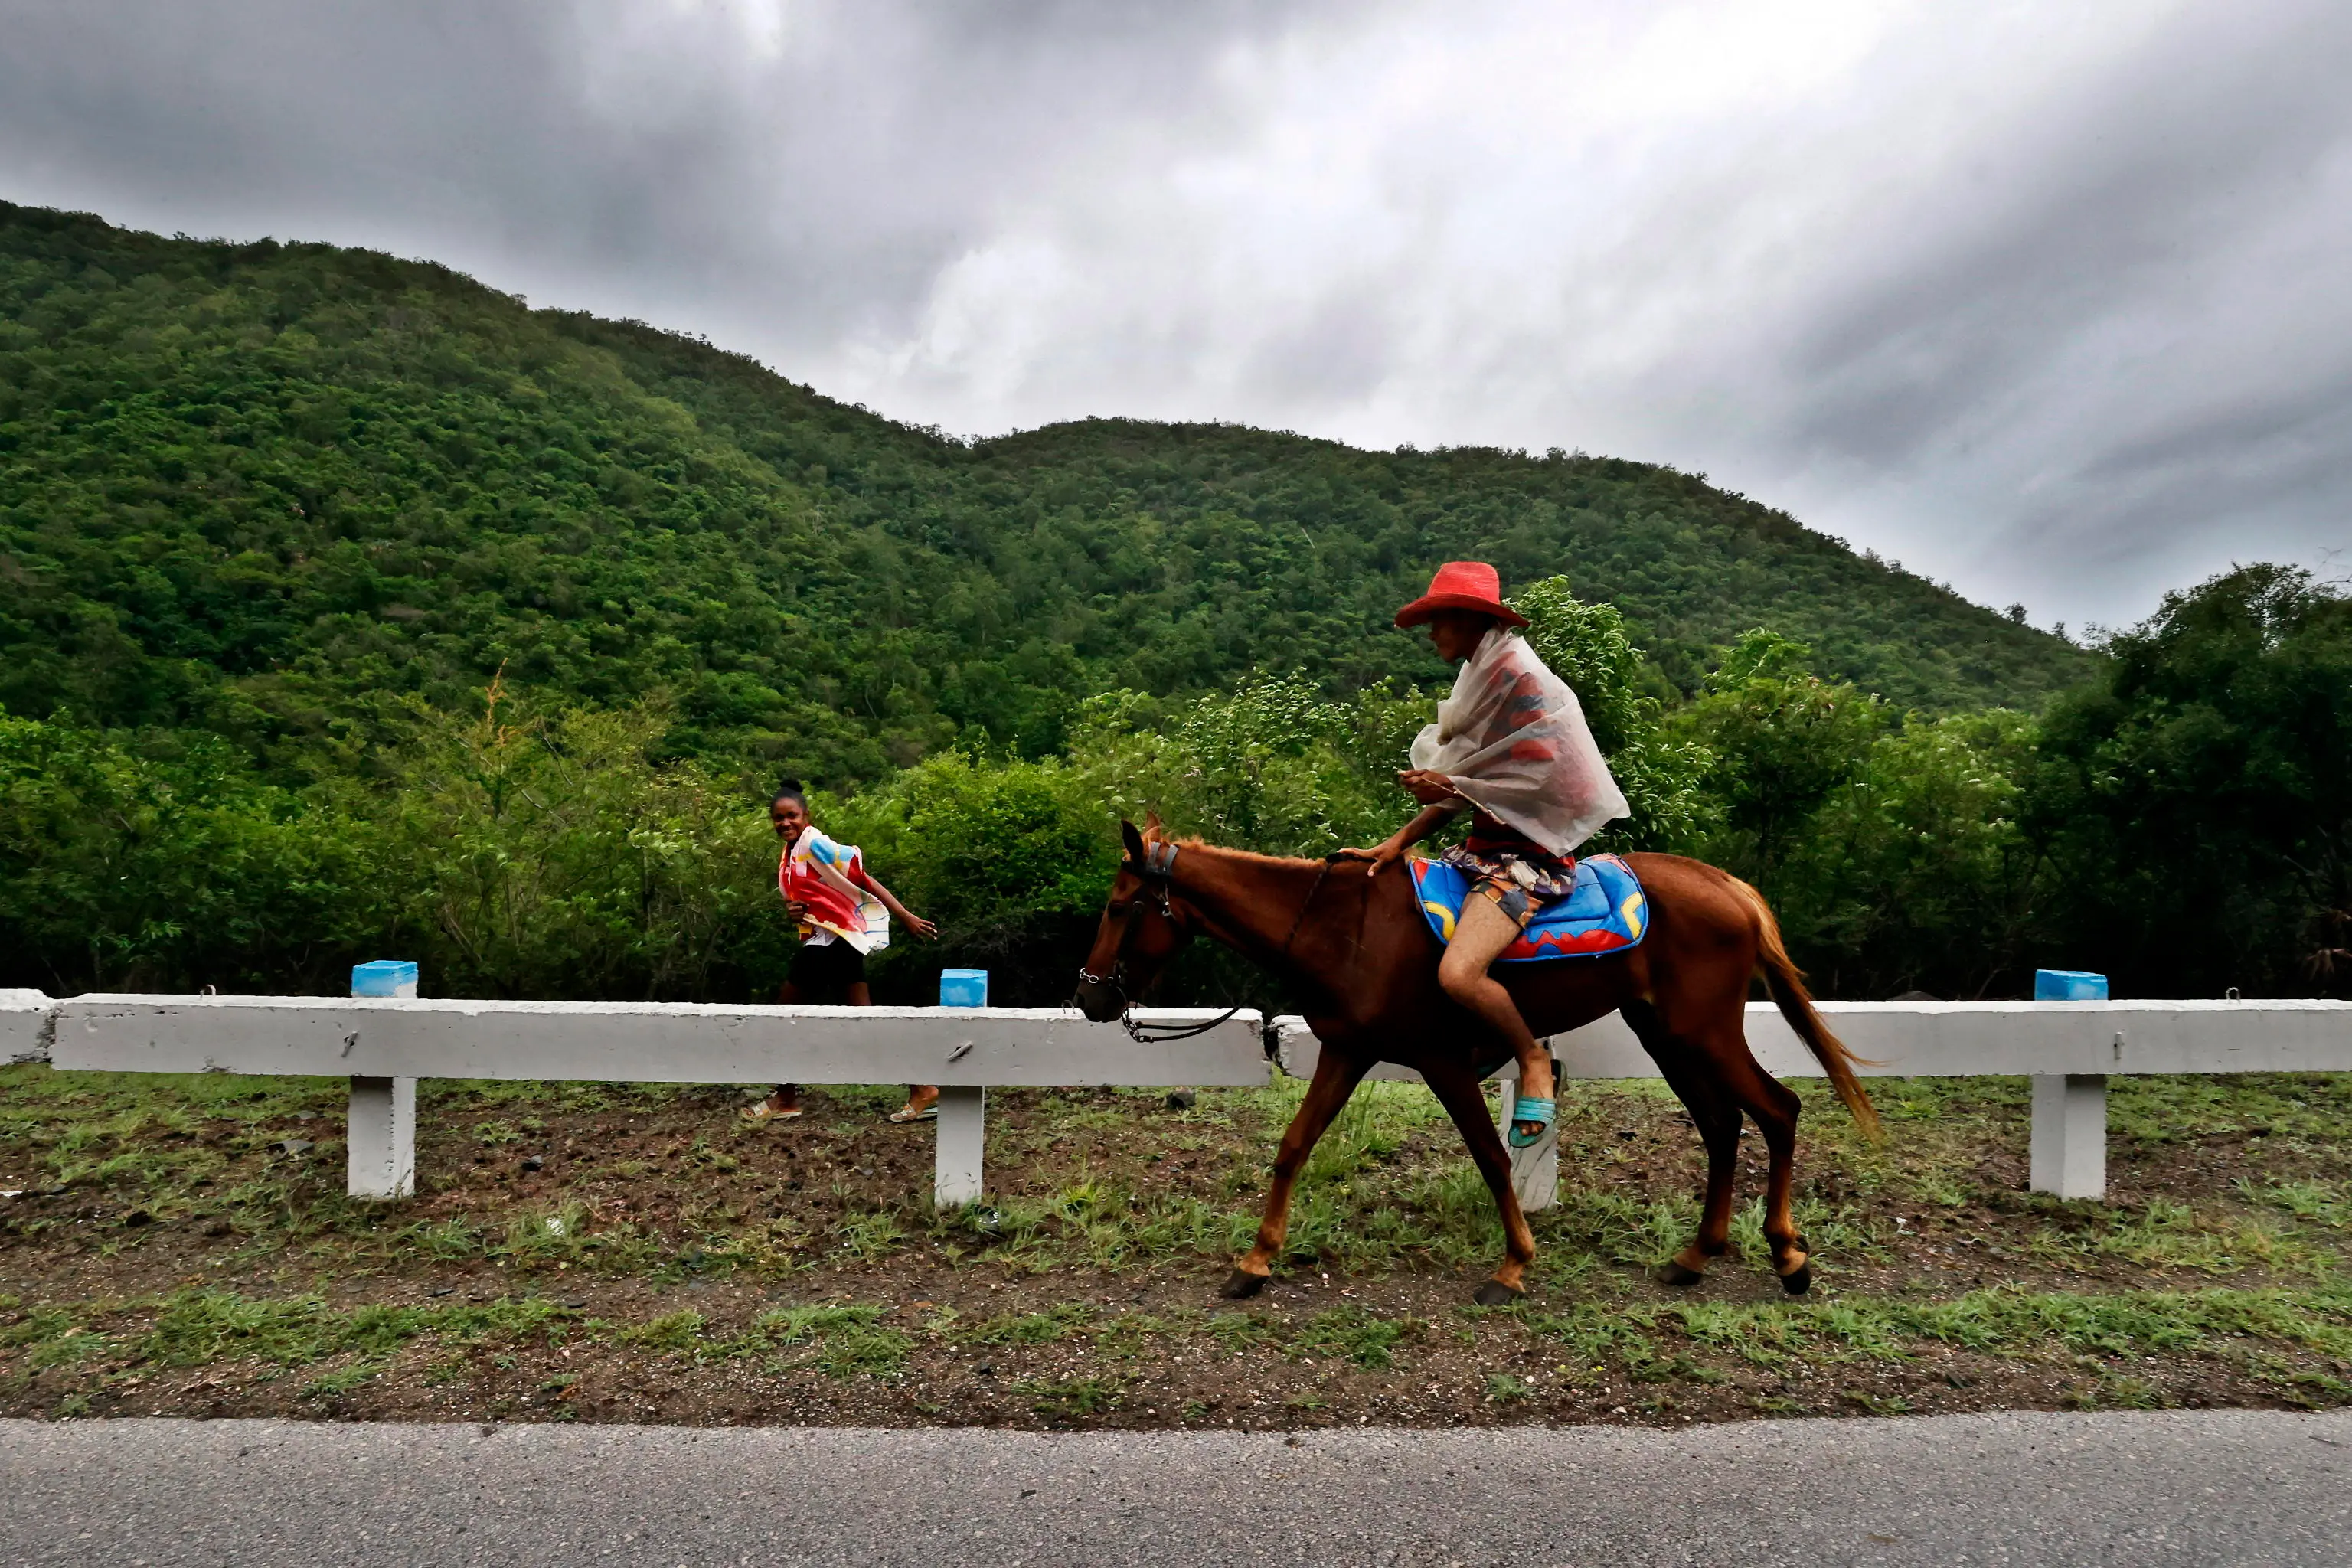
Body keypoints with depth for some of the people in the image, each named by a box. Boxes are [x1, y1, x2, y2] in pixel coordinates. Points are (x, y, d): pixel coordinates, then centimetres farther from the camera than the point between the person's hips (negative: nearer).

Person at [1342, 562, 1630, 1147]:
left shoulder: (1521, 678, -14)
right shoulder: (1481, 680, 14)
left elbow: (1538, 781, -21)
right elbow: (1462, 788, 11)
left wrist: (1449, 787, -14)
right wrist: (1398, 841, 1)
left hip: (1529, 852, -10)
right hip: (1486, 845, 10)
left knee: (1458, 972, -30)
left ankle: (1534, 1059, 2)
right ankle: (1484, 1038, 21)